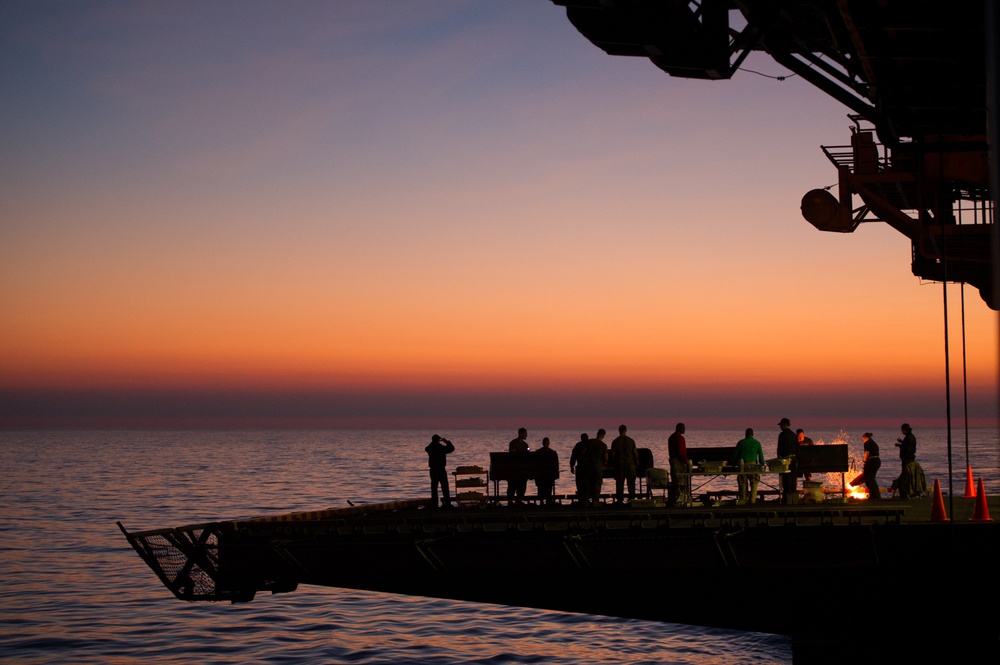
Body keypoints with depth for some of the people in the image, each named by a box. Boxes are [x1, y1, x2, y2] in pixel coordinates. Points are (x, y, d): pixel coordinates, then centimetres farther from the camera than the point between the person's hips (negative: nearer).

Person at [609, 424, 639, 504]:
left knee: (619, 482, 4)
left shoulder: (615, 441, -1)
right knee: (631, 481, 5)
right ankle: (631, 498, 0)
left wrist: (613, 464, 13)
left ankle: (620, 499, 2)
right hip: (629, 462, 0)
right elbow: (635, 453, 2)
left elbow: (613, 454, 1)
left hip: (619, 463, 0)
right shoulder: (631, 440, -1)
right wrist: (637, 462, 13)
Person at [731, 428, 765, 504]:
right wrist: (762, 464, 14)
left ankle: (742, 499, 9)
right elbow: (761, 455, 5)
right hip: (753, 464, 0)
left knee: (742, 482, 8)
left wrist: (734, 464, 19)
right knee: (754, 482, 9)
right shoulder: (757, 443, 5)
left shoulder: (741, 442, 4)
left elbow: (735, 454, 7)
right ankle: (752, 498, 3)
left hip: (742, 464, 0)